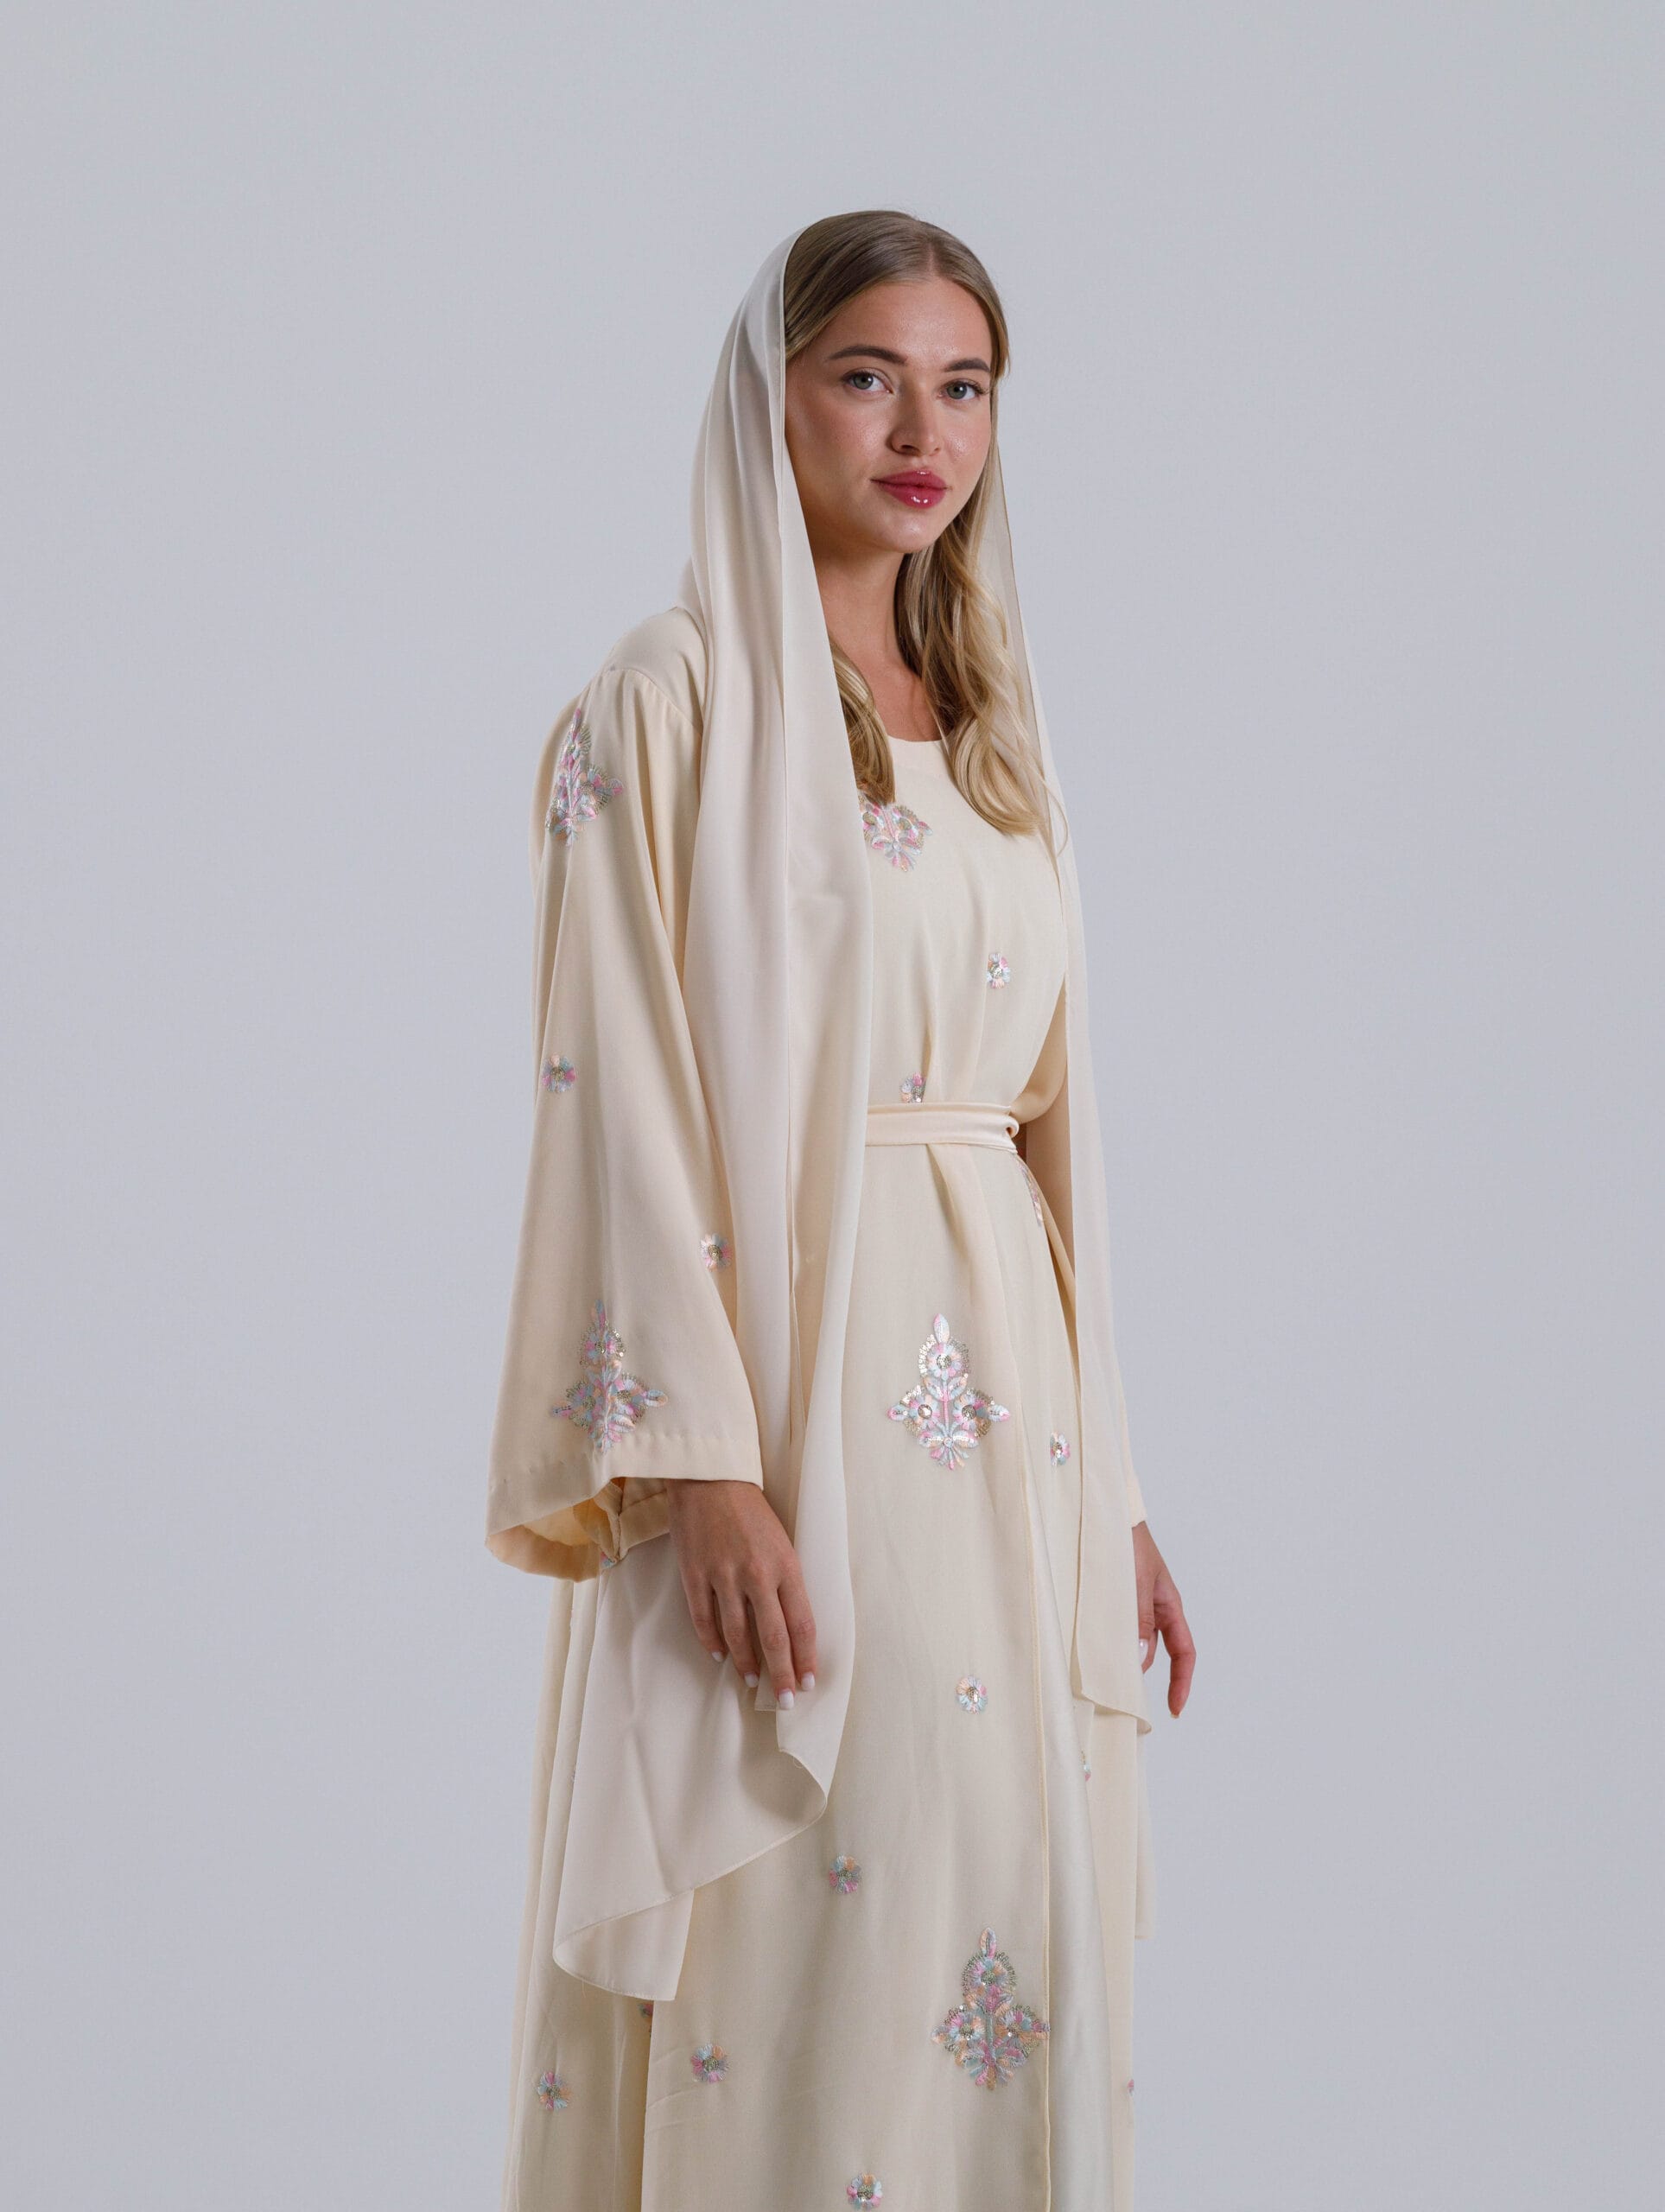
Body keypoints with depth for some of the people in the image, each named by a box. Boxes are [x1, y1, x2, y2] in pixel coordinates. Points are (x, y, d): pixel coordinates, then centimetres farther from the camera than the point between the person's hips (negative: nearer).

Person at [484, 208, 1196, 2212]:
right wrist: (699, 1464, -19)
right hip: (792, 1354, -6)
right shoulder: (673, 700, -4)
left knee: (1018, 1956, 8)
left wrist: (1107, 1481, 13)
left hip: (1002, 1391, 6)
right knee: (788, 1951, -5)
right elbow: (621, 1095, -11)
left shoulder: (989, 729, 16)